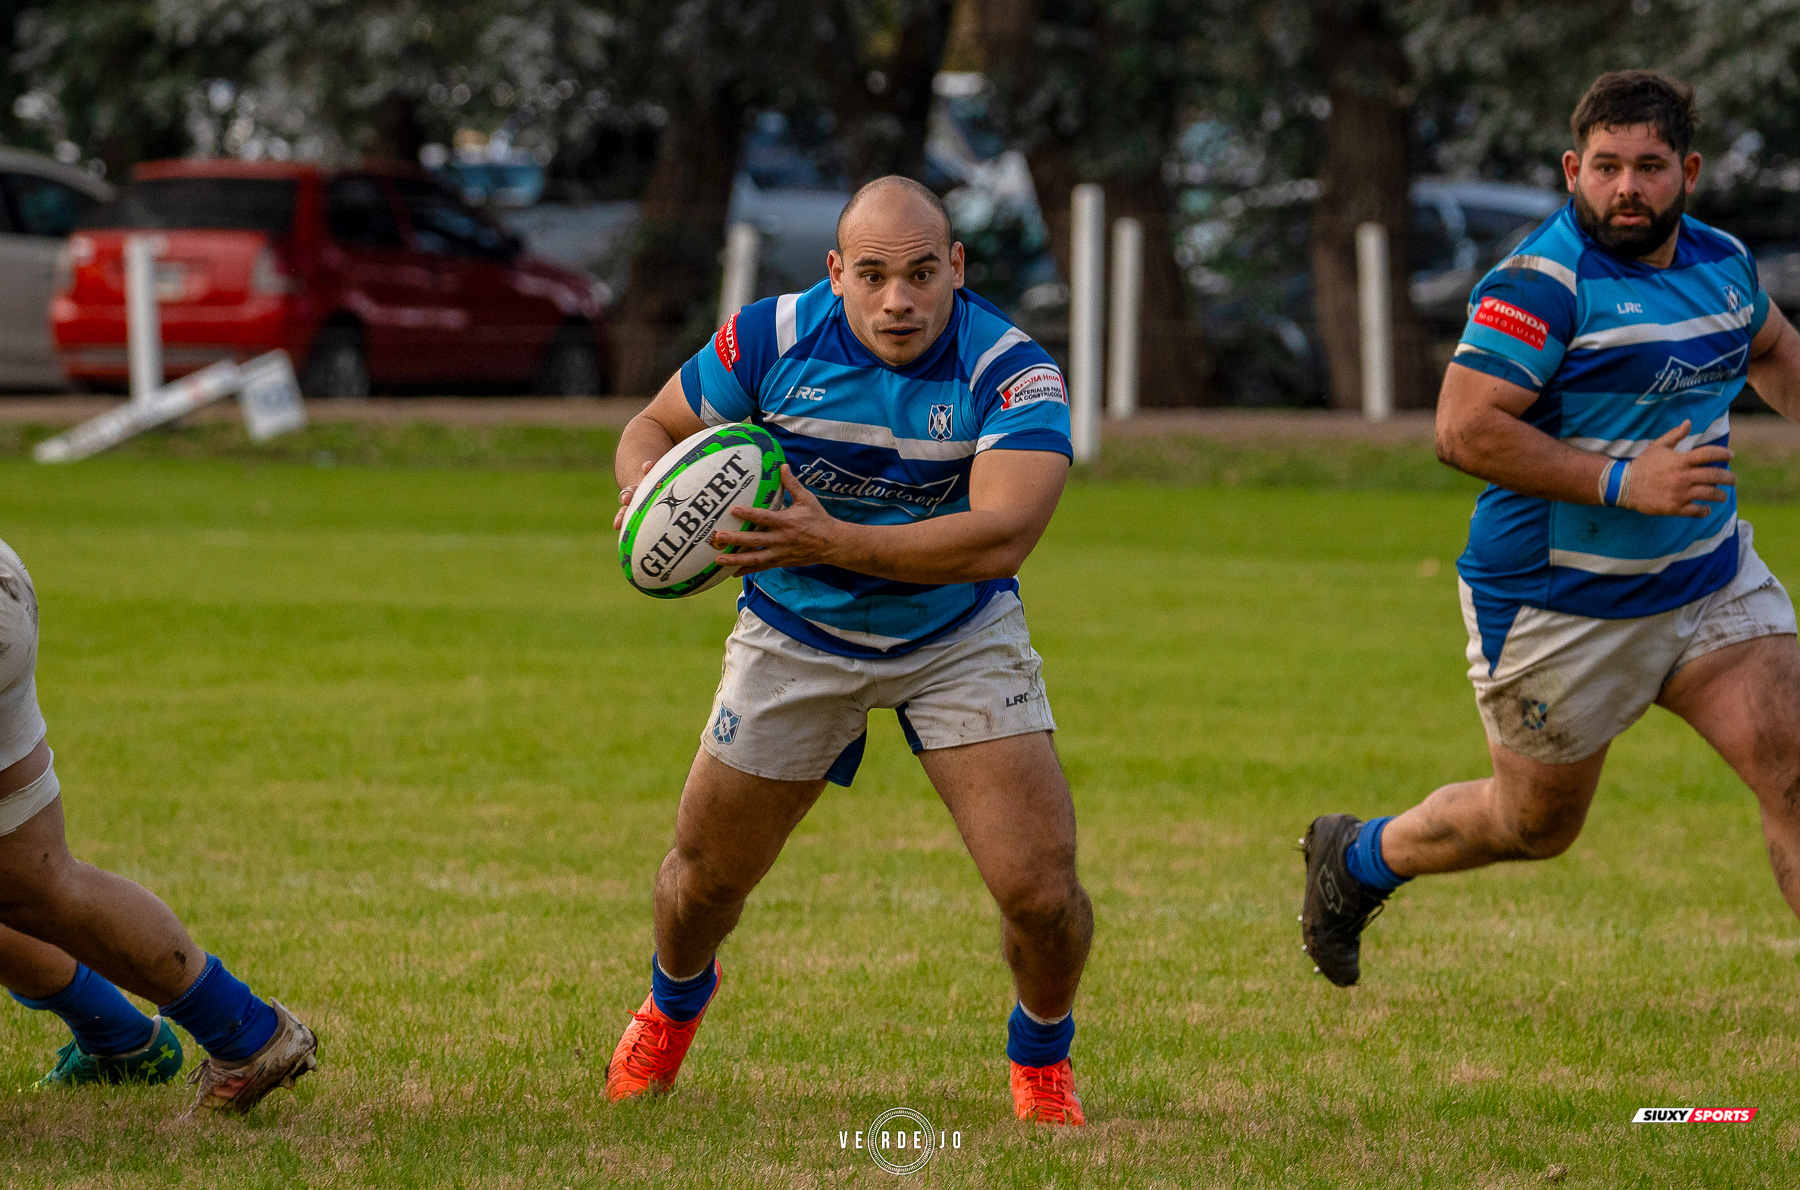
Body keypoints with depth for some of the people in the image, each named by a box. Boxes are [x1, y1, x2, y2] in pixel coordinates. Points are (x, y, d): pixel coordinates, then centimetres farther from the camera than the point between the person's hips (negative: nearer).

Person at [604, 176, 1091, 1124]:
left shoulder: (1011, 371, -25)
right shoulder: (772, 338, -18)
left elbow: (1001, 537, -38)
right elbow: (656, 426, -2)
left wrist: (833, 542, -47)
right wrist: (648, 486, -27)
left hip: (958, 634, -2)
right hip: (795, 635, 2)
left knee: (1040, 887, -14)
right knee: (706, 875, 9)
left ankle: (1041, 1055, 18)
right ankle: (673, 1003, 46)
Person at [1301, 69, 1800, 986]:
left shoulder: (1722, 260, 4)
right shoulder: (1544, 282, -20)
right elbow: (1464, 430, -27)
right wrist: (1621, 482, -30)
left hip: (1709, 583, 6)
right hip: (1560, 611, -6)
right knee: (1536, 824, 10)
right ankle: (1356, 860, 39)